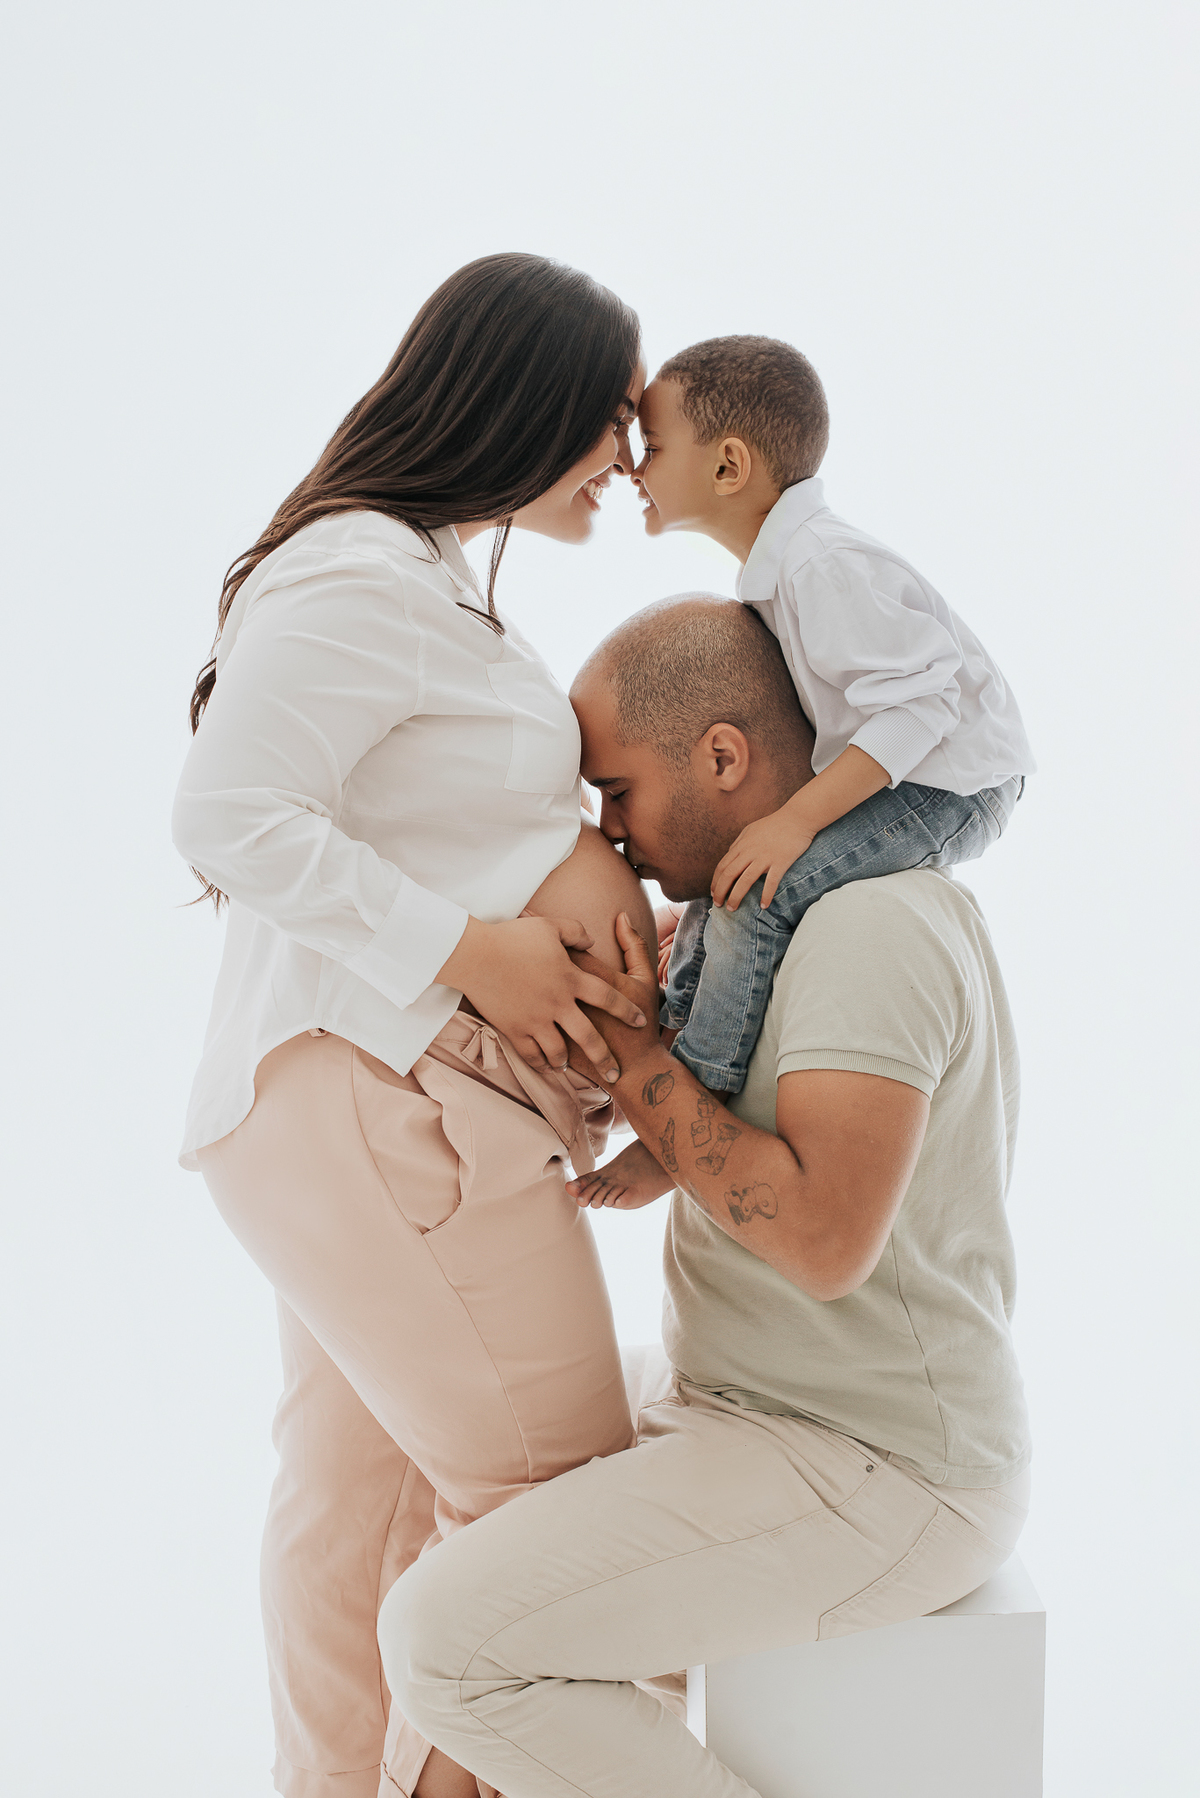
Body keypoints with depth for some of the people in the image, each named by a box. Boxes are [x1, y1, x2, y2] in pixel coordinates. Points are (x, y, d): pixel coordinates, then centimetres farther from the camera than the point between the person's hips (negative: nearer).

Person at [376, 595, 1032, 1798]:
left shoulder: (871, 922, -22)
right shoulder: (834, 906, 10)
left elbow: (826, 1235, -30)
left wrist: (634, 1060, -21)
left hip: (870, 1477, -10)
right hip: (799, 1426, 10)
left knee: (446, 1640, -17)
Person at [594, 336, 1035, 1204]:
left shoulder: (825, 565, -25)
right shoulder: (783, 565, 8)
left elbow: (917, 701, -31)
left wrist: (796, 819, -32)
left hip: (951, 788, -11)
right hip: (902, 778, 11)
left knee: (757, 895, -24)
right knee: (714, 872, 12)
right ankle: (665, 1054, 20)